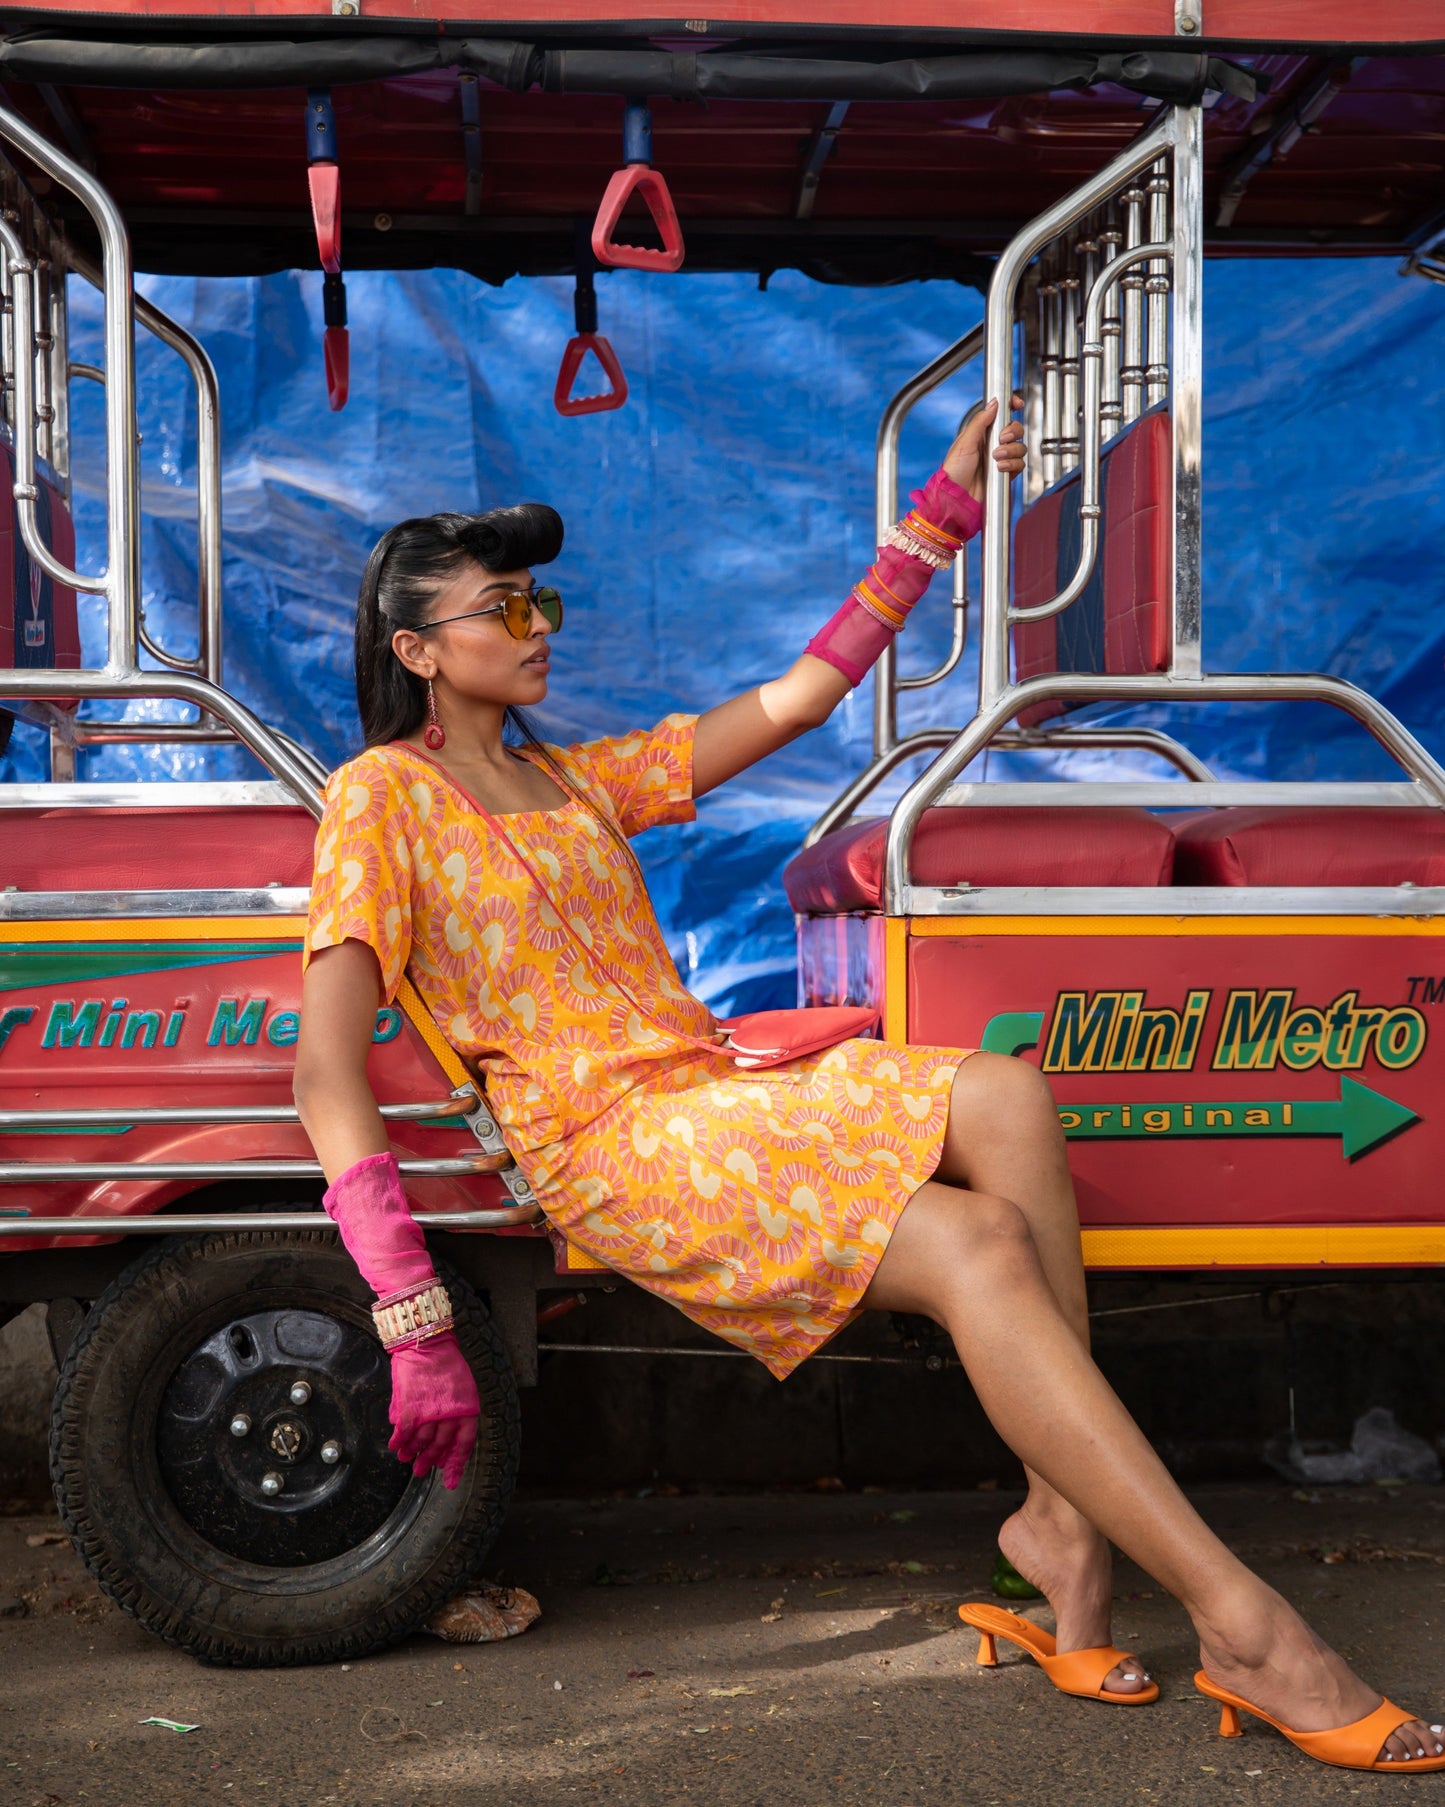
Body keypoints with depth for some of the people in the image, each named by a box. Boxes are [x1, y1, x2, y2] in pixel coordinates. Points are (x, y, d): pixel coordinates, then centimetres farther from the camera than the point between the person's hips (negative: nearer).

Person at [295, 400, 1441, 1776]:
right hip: (608, 1145, -7)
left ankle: (1063, 1520, -21)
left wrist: (942, 514, 19)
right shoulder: (382, 799, -1)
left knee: (1002, 1096, -21)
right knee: (975, 1243, -25)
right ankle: (1240, 1624, -21)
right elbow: (328, 1077, -11)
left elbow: (796, 697, 23)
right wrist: (414, 1326, -20)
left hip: (718, 1090, 7)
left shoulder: (577, 780, 21)